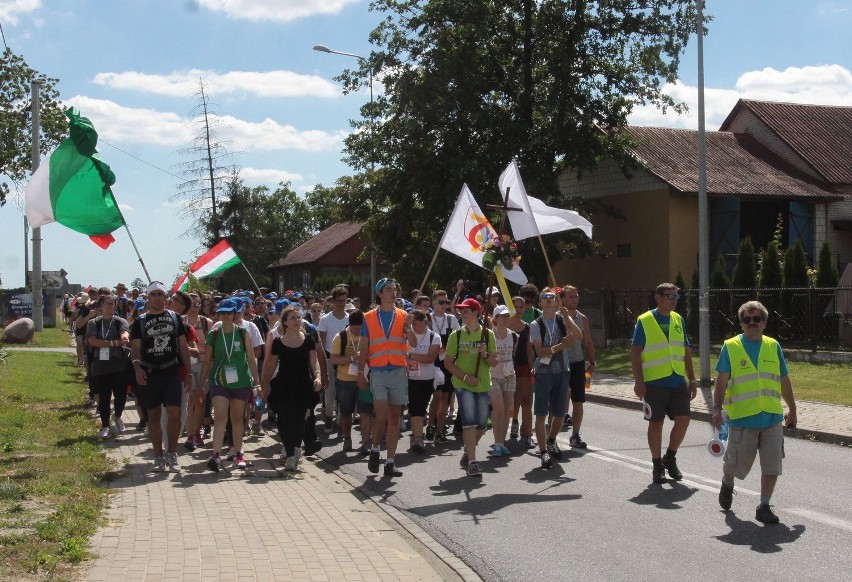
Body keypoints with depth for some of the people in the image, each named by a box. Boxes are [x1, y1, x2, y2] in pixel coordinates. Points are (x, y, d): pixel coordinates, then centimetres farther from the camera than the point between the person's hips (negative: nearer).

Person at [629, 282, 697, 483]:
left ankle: (670, 458, 20)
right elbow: (635, 352, -6)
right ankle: (657, 465, 17)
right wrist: (638, 381, -13)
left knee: (683, 420, -1)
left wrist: (692, 380, 13)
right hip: (655, 382, -4)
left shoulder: (678, 320, 12)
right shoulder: (644, 321, -4)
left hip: (678, 381, 5)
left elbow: (686, 351, 17)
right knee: (656, 423, 3)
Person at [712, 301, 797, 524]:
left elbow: (784, 381, 16)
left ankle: (764, 507, 12)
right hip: (742, 419, -2)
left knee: (772, 466, -1)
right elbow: (722, 382, -5)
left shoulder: (773, 346, 8)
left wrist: (792, 409, 21)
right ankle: (727, 483, 41)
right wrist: (717, 408, -15)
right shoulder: (730, 347, -1)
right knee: (737, 464, 9)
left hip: (772, 419, 3)